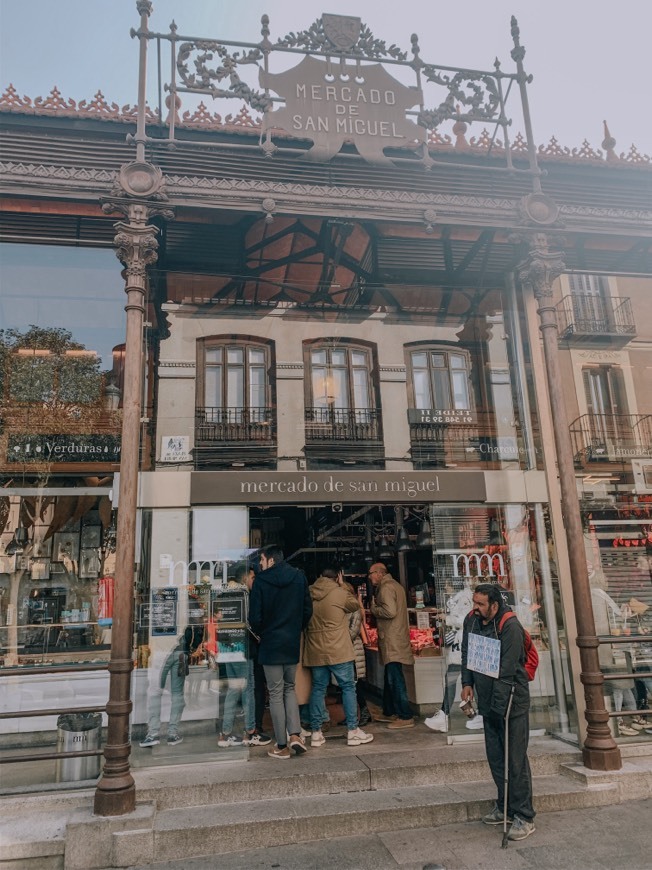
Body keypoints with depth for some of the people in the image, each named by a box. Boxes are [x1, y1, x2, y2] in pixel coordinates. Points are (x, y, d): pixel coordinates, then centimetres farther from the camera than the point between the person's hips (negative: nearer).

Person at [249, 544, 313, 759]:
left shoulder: (261, 580, -11)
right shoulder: (299, 577, 0)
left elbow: (255, 616, -10)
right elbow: (308, 610, 3)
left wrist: (260, 633, 9)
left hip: (270, 644, -3)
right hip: (293, 644, 4)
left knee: (276, 694, 5)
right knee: (289, 688, 19)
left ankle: (282, 746, 10)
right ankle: (295, 734, 6)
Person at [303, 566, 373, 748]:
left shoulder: (308, 595, 5)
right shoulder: (339, 593, -9)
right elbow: (355, 605, 8)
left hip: (315, 652, 5)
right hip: (338, 651, -5)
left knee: (318, 689, 11)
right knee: (348, 687, 6)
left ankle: (316, 733, 14)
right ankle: (353, 731, 8)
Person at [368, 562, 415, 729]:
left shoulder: (386, 587, -14)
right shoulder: (395, 585, 18)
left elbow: (390, 611, -25)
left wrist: (373, 608, -10)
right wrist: (376, 606, 6)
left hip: (392, 641, -11)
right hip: (396, 640, 11)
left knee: (395, 679, -7)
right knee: (390, 678, 18)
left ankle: (406, 717, -3)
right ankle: (389, 712, 27)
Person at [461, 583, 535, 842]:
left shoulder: (510, 627, -22)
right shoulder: (471, 620, 0)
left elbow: (507, 670, -23)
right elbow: (466, 652, 15)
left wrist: (500, 704, -22)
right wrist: (467, 683, 8)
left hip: (511, 703, -7)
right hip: (489, 703, 7)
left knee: (516, 760, -1)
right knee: (495, 757, 16)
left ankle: (524, 817, 11)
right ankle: (504, 807, 32)